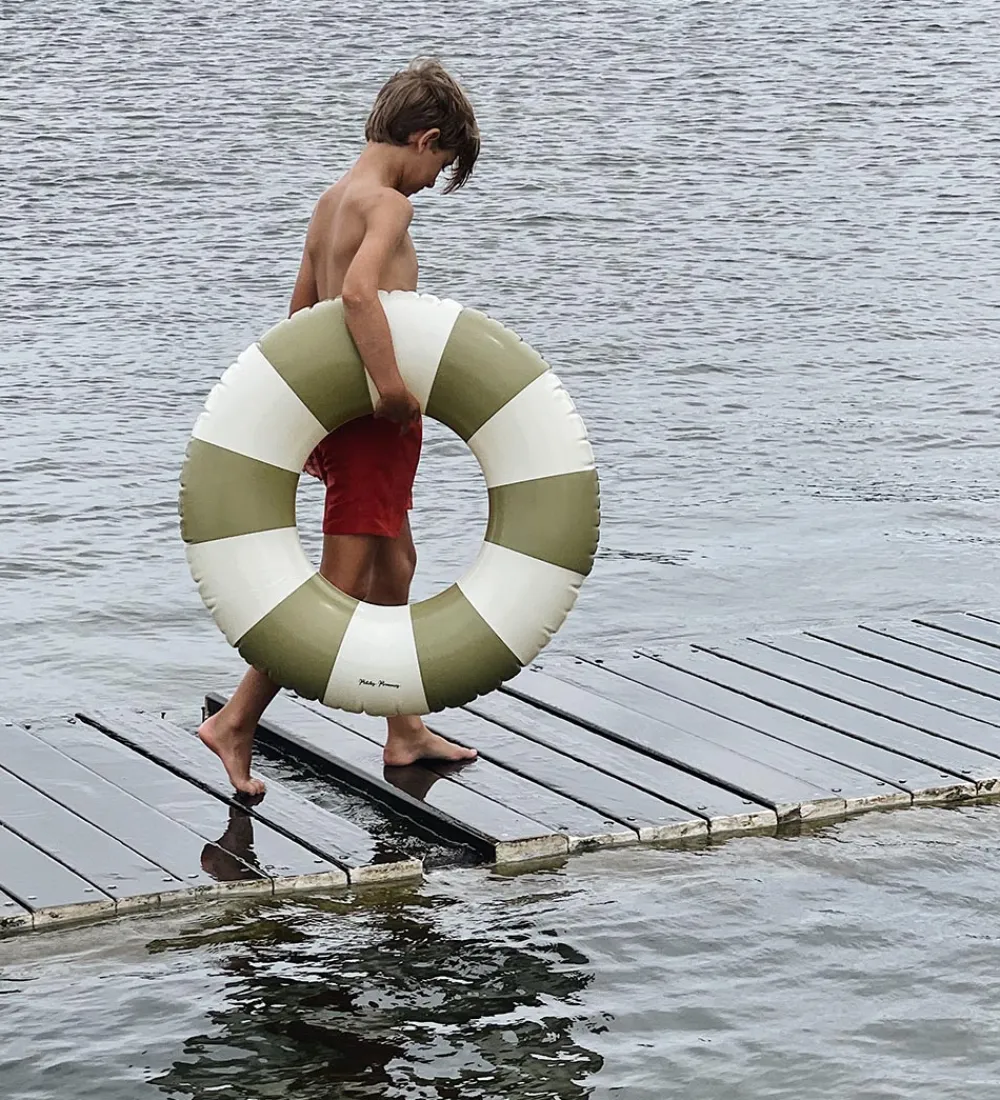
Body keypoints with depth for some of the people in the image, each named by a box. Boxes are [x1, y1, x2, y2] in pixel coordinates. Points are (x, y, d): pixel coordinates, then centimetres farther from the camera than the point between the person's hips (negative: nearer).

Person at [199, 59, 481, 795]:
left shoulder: (331, 202, 13)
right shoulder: (386, 202, -14)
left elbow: (302, 317, 17)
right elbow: (359, 291, -33)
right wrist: (392, 385, -33)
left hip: (345, 411, 10)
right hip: (376, 420, -10)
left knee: (394, 567, 19)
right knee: (340, 585, -4)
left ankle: (405, 733, 29)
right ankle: (236, 723, -1)